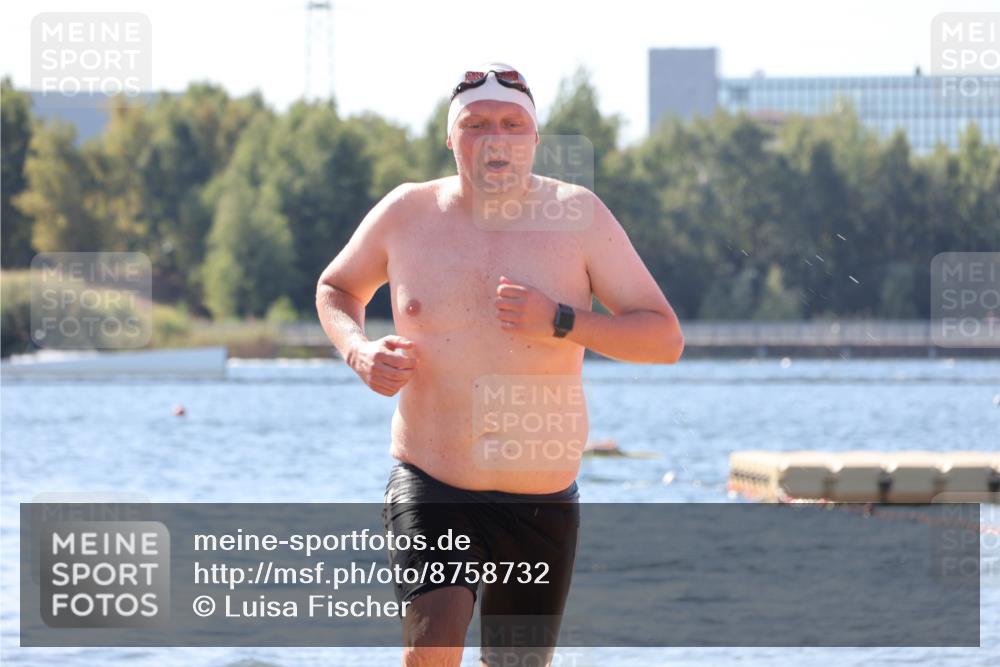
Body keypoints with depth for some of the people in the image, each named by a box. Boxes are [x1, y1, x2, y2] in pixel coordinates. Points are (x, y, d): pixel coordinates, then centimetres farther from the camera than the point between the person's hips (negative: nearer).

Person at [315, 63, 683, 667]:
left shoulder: (578, 216, -4)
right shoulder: (406, 214, -1)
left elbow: (665, 339, -6)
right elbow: (336, 288, 19)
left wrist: (561, 322, -21)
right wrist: (359, 352, -3)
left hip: (543, 501, 1)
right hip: (431, 488, -1)